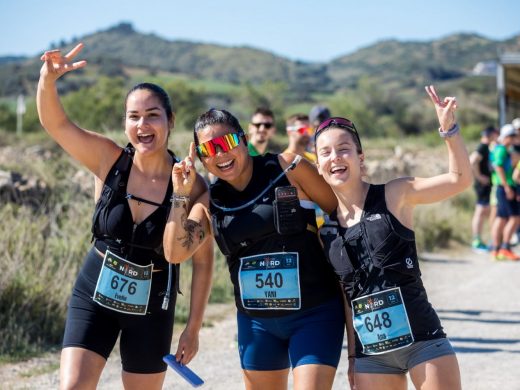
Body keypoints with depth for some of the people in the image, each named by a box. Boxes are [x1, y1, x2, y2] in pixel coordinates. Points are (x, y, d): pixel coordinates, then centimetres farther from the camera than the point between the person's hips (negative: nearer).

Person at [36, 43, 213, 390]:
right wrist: (48, 78, -36)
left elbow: (203, 260, -6)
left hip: (151, 308, 0)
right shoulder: (109, 160, -10)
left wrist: (194, 329, -4)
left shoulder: (191, 185, -14)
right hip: (94, 296, 1)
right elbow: (55, 121, -16)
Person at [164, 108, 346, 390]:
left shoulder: (288, 169, -9)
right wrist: (181, 196, -14)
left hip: (314, 314, -5)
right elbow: (175, 253, -7)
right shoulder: (210, 201, 3)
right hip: (256, 321, 5)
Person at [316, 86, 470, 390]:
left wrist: (448, 128, -23)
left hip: (422, 341, -4)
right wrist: (353, 356, 14)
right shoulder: (325, 228, 6)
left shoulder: (395, 196, -4)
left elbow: (460, 179, -11)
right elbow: (348, 295, 13)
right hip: (370, 354, 4)